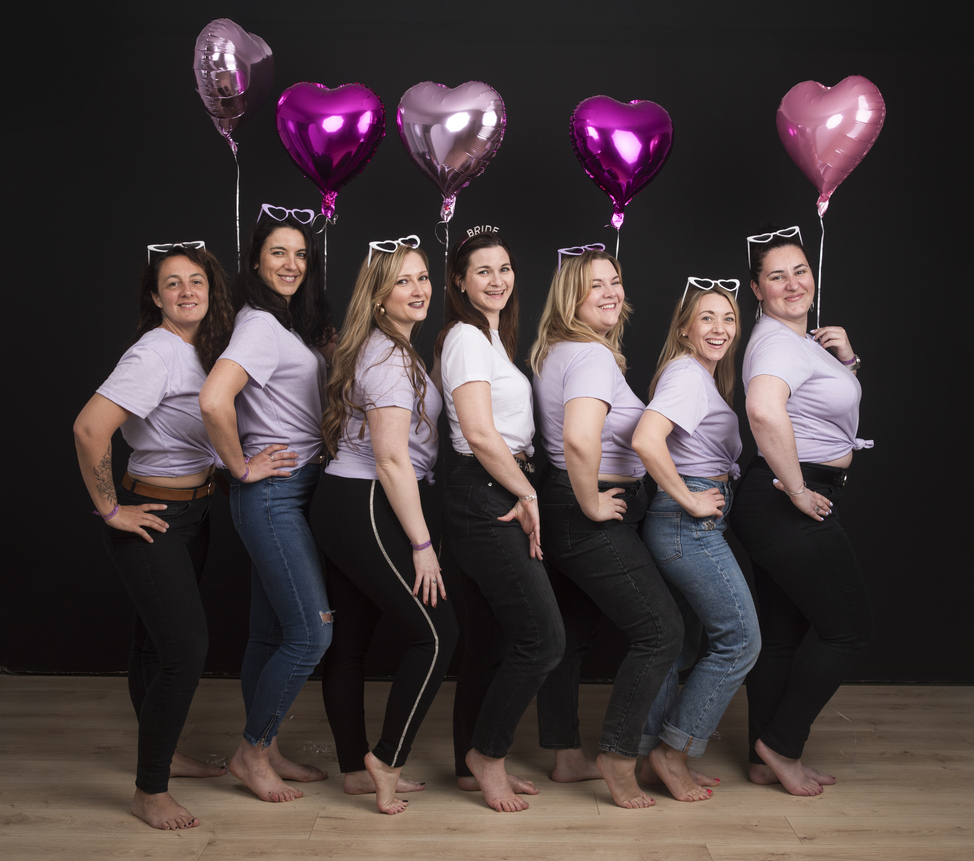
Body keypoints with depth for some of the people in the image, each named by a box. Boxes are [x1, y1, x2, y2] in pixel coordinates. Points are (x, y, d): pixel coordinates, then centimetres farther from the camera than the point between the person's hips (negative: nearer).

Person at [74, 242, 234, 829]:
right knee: (186, 649, -10)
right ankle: (150, 791, 4)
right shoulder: (156, 352, -20)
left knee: (157, 640, 20)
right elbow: (89, 428, -29)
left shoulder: (206, 347, 8)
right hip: (152, 518, -8)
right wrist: (110, 510, -20)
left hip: (193, 512, 8)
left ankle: (162, 754, 36)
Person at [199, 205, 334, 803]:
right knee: (312, 631, -7)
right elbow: (214, 400, -29)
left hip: (299, 489, 9)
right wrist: (242, 468, -18)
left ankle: (266, 751, 25)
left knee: (272, 632, 14)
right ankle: (252, 752, 10)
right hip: (273, 492, -9)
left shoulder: (297, 324, 14)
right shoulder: (261, 324, -15)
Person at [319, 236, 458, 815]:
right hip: (370, 511, -10)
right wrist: (422, 544, -17)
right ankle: (387, 760, 6)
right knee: (436, 631, -3)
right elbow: (392, 459, -19)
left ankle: (357, 770, 24)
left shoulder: (390, 350, 16)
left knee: (352, 637, 13)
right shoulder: (389, 357, -15)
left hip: (345, 507, 10)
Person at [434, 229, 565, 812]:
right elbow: (480, 434, -18)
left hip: (500, 497, 10)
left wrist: (521, 494, 8)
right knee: (544, 638, -8)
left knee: (490, 642, 14)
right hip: (486, 499, -10)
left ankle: (473, 764, 24)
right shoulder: (466, 337, -10)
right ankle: (487, 753, 8)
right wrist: (527, 494, -10)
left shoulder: (494, 338, 20)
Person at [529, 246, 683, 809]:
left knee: (567, 632, 17)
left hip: (563, 505, 10)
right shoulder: (593, 355, -18)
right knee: (662, 631, -4)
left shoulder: (555, 351, 13)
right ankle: (619, 756, 3)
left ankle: (562, 752, 29)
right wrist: (593, 504, -22)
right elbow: (579, 438, -36)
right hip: (592, 519, -10)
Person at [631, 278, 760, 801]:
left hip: (683, 524, 10)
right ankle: (672, 752, 6)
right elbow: (646, 439, -30)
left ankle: (649, 757, 21)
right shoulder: (687, 374, -14)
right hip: (692, 523, -10)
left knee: (675, 643, 13)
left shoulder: (703, 376, 18)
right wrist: (690, 500, -20)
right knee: (739, 639, -3)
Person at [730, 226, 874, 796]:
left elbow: (832, 401, 29)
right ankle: (781, 744, 11)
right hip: (787, 506, -10)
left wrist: (846, 359, 9)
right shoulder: (777, 341, -17)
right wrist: (798, 491, -29)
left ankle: (767, 760, 24)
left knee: (781, 636, 14)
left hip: (778, 507, 10)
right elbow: (765, 411, -38)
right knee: (851, 629, 1)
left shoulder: (803, 338, 15)